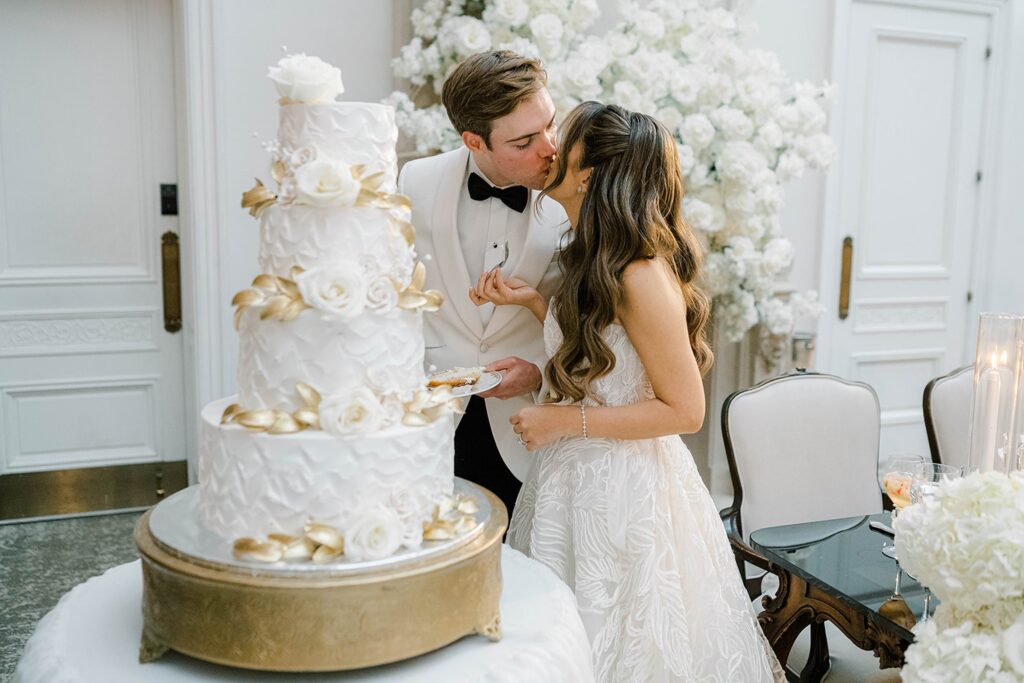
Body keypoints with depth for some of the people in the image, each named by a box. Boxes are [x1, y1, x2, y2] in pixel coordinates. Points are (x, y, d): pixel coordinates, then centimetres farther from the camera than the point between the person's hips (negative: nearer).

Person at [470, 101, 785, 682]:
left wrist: (567, 421, -19)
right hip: (577, 475, 9)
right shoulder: (598, 260, 3)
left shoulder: (643, 278, -24)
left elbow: (684, 410, -20)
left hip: (621, 488, -8)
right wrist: (531, 300, 3)